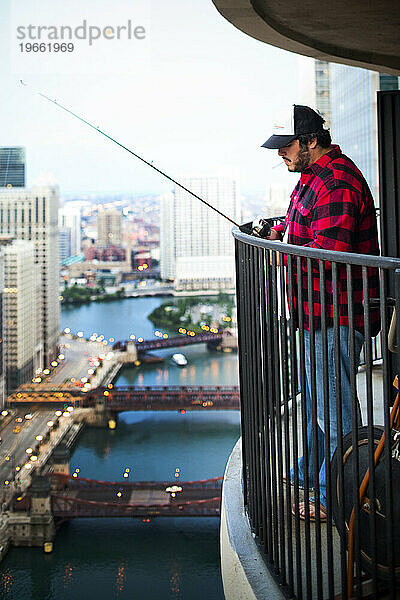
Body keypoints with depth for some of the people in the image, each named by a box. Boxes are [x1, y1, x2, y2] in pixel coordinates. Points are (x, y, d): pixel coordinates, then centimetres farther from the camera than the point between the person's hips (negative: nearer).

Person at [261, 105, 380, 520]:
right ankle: (308, 475, 38)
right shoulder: (312, 177, 14)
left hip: (337, 315, -11)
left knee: (334, 405, -3)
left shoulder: (337, 182, -21)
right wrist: (279, 231, 9)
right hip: (319, 312, 11)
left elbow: (327, 252, -29)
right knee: (314, 398, 22)